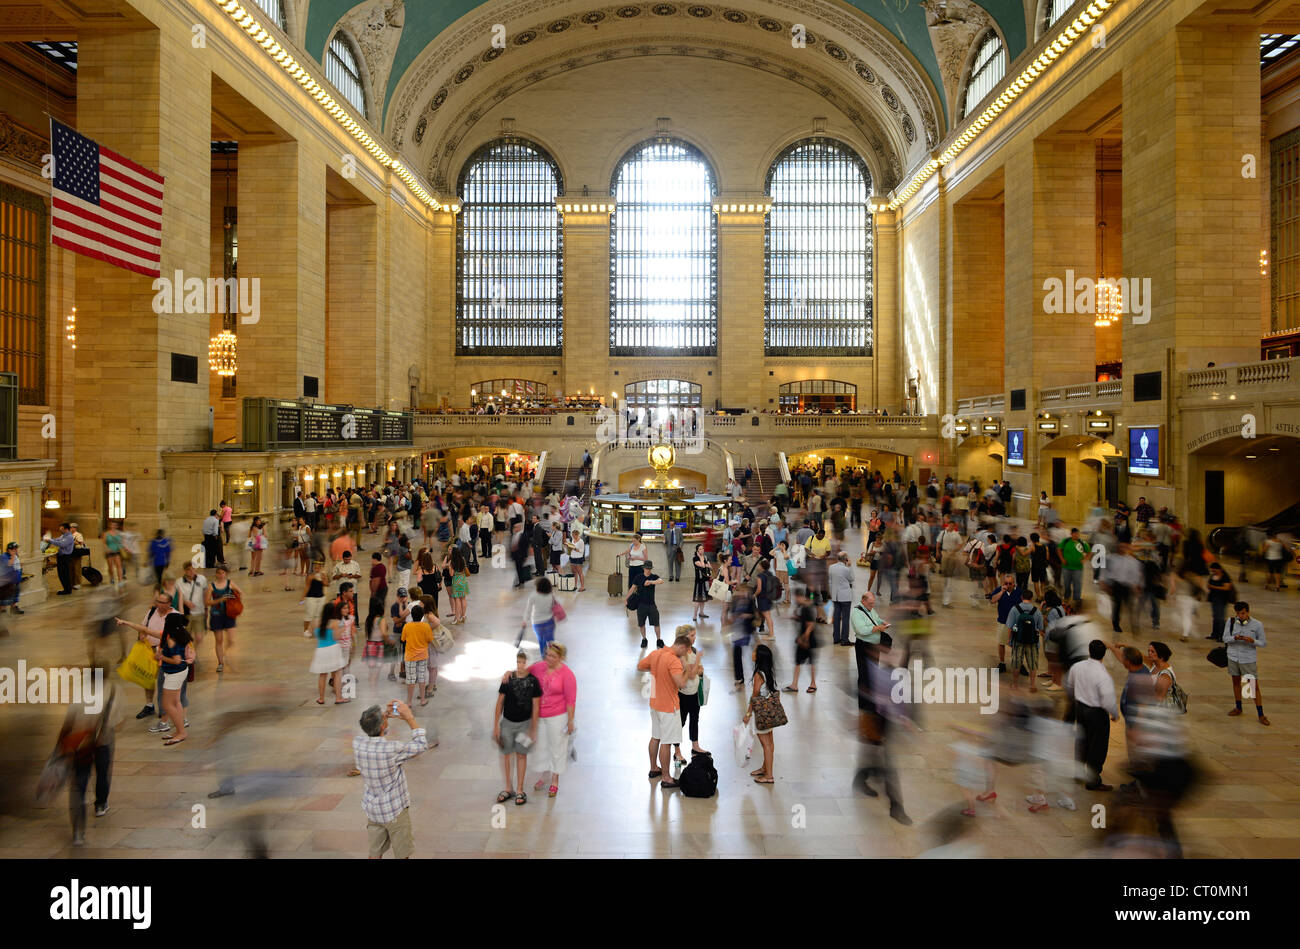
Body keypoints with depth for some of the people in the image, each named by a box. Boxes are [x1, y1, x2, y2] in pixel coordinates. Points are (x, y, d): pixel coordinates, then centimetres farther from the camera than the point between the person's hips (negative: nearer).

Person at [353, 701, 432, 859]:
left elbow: (370, 733, 10)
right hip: (394, 810, -5)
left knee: (375, 853, 20)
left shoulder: (357, 743, -15)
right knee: (402, 855, 15)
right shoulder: (392, 750, -31)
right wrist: (409, 718, -14)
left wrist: (386, 715, 1)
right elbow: (422, 745, -15)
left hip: (372, 808, 5)